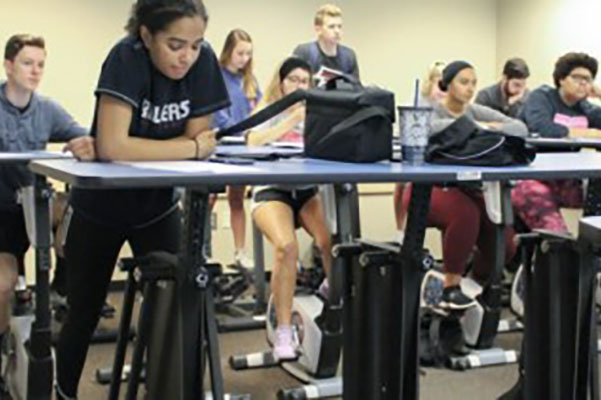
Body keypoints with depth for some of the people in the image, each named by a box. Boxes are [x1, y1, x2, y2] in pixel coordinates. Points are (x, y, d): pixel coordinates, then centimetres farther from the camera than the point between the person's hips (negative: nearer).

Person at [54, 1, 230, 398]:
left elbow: (199, 139, -15)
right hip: (99, 206, -3)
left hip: (158, 205, 3)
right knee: (85, 311, 12)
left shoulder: (203, 60, -16)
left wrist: (127, 149, -25)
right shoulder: (127, 58, -28)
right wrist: (192, 148, -28)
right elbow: (112, 146, -38)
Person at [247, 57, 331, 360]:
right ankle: (283, 331, -22)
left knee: (333, 240, -26)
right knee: (286, 245, -32)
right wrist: (292, 118, -17)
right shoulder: (267, 112, 6)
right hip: (272, 191, -3)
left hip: (308, 190, 3)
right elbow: (253, 143, -15)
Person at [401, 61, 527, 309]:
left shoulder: (476, 112, 9)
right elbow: (432, 128, -31)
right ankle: (451, 287, -16)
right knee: (466, 214, -35)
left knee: (504, 245, -12)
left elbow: (521, 128, -3)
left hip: (466, 188, 5)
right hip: (430, 189, -5)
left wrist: (490, 129, -21)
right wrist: (475, 127, -28)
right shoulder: (431, 110, -4)